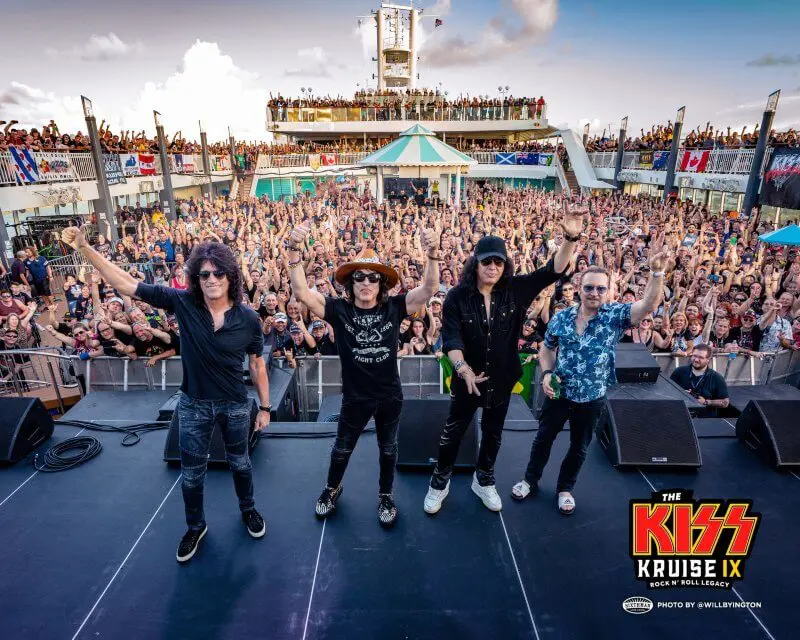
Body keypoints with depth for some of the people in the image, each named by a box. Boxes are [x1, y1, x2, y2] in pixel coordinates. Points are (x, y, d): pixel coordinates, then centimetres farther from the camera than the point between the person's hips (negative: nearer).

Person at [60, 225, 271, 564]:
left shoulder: (248, 318, -16)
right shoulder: (183, 303, -17)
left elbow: (257, 364, -5)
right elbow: (126, 284, -15)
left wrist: (265, 406, 0)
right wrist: (84, 248, -23)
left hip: (235, 405, 0)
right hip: (193, 405, 1)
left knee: (239, 462, 22)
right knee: (191, 473, 18)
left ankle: (248, 510, 51)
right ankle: (196, 526, 46)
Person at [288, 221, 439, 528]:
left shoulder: (393, 307, -12)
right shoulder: (339, 310, -14)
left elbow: (430, 289, -19)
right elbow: (301, 292, -23)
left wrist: (432, 254, -36)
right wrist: (294, 251, -35)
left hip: (389, 396, 1)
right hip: (354, 396, 0)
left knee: (388, 450, 22)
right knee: (342, 449, 23)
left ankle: (385, 496, 47)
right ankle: (332, 488, 52)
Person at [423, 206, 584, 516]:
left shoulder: (515, 290, -10)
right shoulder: (457, 296, -16)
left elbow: (553, 271, -16)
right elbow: (451, 338, -22)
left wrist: (570, 238, -32)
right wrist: (463, 367, -39)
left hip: (502, 376, 3)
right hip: (468, 376, -2)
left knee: (493, 432, 21)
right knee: (453, 431, 14)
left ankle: (483, 481, 44)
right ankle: (440, 482, 36)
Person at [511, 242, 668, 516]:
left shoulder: (615, 315, -11)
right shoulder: (561, 317, -7)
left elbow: (650, 304, -26)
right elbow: (547, 349, 6)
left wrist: (657, 272, -39)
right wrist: (546, 373, -10)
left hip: (591, 398, 0)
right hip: (558, 392, 1)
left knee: (579, 447, 17)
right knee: (544, 437, 16)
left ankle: (565, 488, 39)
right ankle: (530, 480, 38)